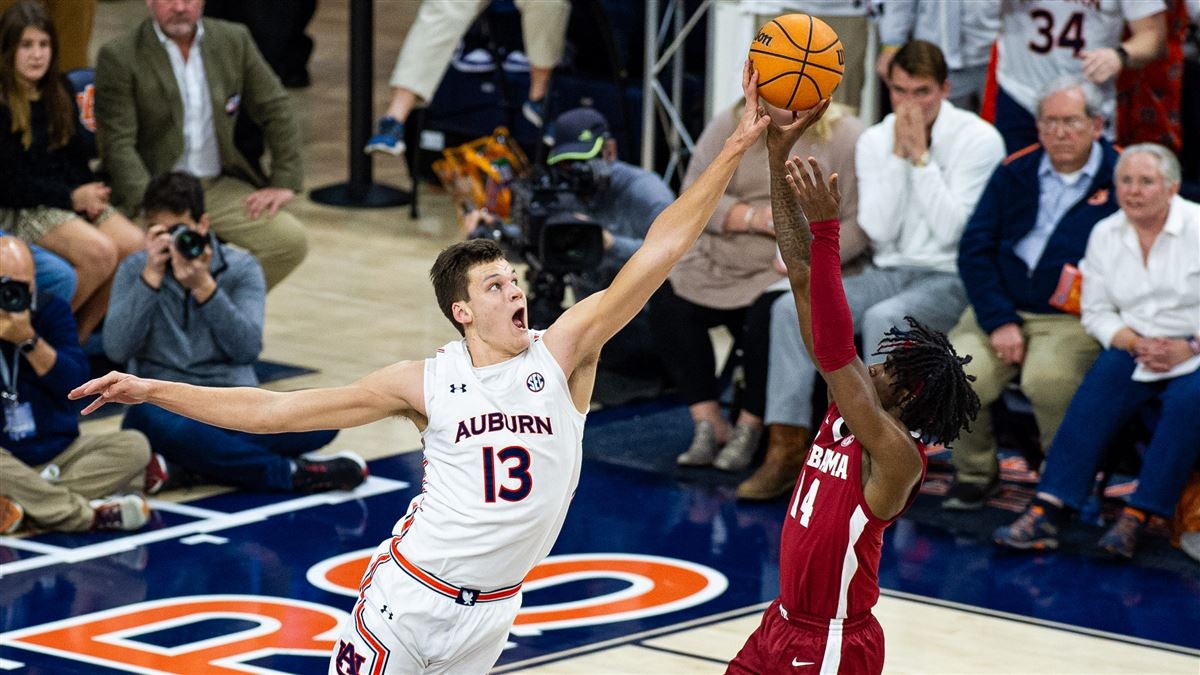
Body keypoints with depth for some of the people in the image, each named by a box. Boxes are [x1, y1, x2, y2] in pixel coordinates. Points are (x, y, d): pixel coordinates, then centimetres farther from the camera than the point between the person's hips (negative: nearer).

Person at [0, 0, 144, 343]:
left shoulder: (59, 92, 13)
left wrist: (89, 193, -6)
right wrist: (71, 198, -14)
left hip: (74, 197, 7)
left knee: (135, 245, -20)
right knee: (99, 251, -31)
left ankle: (78, 338, -7)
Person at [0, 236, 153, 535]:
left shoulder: (51, 310, 2)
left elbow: (76, 383, -9)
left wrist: (29, 340, -21)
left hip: (57, 452, 4)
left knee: (134, 445, -19)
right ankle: (88, 514, -24)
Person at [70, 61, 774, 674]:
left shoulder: (562, 353, -5)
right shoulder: (426, 384, -4)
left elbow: (658, 252, -13)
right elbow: (272, 410, 0)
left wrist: (736, 147, -20)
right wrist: (152, 390, -2)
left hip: (492, 611, 1)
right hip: (408, 599, -1)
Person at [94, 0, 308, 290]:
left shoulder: (234, 40, 6)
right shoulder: (119, 57, -6)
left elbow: (277, 111, 11)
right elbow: (118, 145, -12)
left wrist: (285, 182, 2)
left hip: (220, 187, 4)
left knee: (291, 240, -15)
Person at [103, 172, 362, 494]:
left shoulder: (241, 267, 5)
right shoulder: (135, 269, 5)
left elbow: (248, 348, -11)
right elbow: (117, 350, -10)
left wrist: (203, 286, -20)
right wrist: (152, 276, -15)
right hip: (165, 406, -1)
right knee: (152, 420, -40)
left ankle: (189, 463, -27)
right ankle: (290, 473, -30)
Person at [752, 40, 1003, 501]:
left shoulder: (979, 140, -7)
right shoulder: (875, 141, 5)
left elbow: (950, 230, -16)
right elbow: (879, 233, -4)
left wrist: (920, 155, -16)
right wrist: (898, 155, -9)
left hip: (951, 279, -5)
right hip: (889, 273, 5)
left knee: (883, 319, -36)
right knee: (793, 307, -18)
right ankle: (789, 444, -18)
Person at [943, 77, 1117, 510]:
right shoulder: (1015, 173, 11)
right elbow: (975, 249, 7)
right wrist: (999, 321, -6)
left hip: (1074, 318, -3)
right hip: (1003, 308, 3)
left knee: (1047, 377, -35)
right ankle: (975, 472, 3)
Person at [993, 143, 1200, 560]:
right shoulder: (1106, 234, 8)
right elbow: (1097, 313, 9)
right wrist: (1135, 343, -10)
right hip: (1134, 349, 3)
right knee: (1097, 392, -26)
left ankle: (1135, 520, -32)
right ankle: (1050, 511, -34)